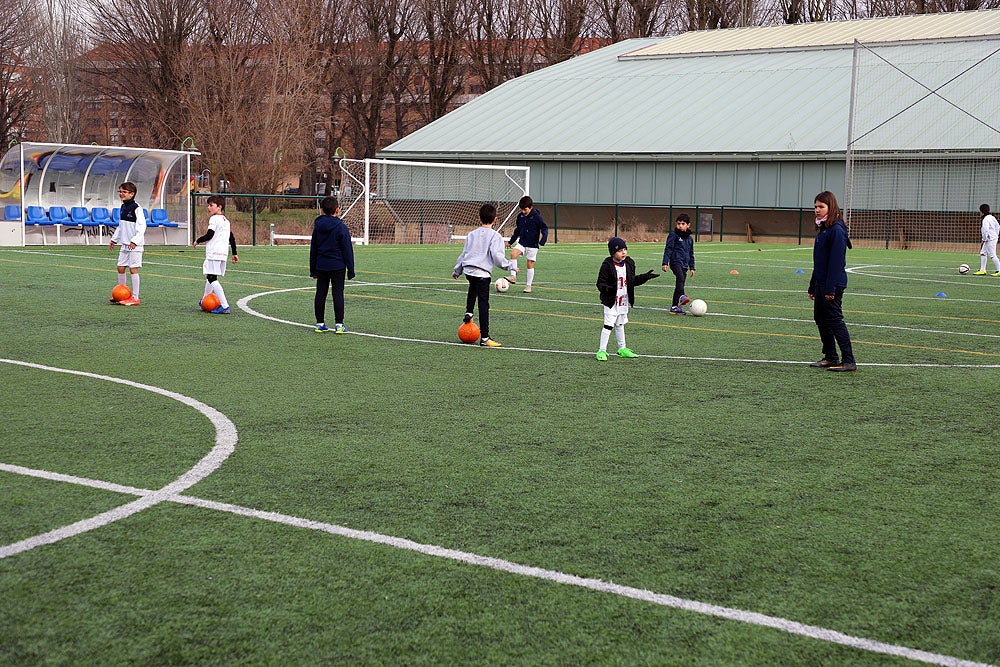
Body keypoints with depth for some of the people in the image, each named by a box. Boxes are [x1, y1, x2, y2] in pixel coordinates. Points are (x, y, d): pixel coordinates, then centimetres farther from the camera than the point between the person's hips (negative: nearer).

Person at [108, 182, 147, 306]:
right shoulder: (123, 207, 13)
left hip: (135, 245, -8)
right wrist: (114, 239, 22)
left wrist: (135, 241, -23)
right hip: (125, 244, 8)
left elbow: (142, 226, -17)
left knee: (133, 269, -6)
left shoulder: (136, 208, -13)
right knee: (120, 268, 9)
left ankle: (135, 298, -1)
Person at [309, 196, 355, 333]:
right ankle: (339, 325, -4)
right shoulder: (341, 227, -8)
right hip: (338, 267, -4)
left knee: (320, 294, 8)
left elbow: (313, 249, 12)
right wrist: (350, 270, -1)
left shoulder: (317, 226, 6)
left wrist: (313, 270, 19)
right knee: (338, 293, -2)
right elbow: (347, 250, -7)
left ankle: (320, 323, 11)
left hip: (321, 266, 4)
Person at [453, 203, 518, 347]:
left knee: (473, 288, 40)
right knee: (483, 304, -4)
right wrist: (511, 265, -1)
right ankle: (484, 338, -4)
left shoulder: (472, 234, 14)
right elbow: (496, 256, -12)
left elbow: (464, 254, 20)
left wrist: (456, 271, 31)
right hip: (483, 273, -6)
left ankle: (468, 312, 29)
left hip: (468, 270, 6)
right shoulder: (495, 236, -3)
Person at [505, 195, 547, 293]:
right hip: (522, 243, 4)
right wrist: (511, 241, 19)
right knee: (513, 253, -24)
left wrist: (542, 240, -26)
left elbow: (544, 229, -10)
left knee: (530, 264, 0)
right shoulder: (520, 216, 4)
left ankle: (528, 286, 10)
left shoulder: (536, 216, -11)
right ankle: (513, 275, -20)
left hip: (532, 245, -4)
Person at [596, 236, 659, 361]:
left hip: (624, 301, 7)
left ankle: (622, 349, 30)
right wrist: (607, 289, -36)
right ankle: (602, 351, -1)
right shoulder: (607, 266, -17)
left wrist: (646, 277, 8)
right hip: (611, 301, -7)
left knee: (620, 325, 20)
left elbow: (633, 281, 15)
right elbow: (600, 283, -16)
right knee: (608, 326, -7)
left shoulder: (629, 263, 4)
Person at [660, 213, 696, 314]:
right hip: (675, 261, -7)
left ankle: (674, 306, 10)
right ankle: (682, 296, -51)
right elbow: (668, 249, -4)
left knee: (679, 284, 6)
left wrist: (692, 267, 23)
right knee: (680, 278, -32)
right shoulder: (673, 235, 0)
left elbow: (691, 254, 26)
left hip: (684, 264, 7)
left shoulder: (690, 239, 18)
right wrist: (665, 263, -12)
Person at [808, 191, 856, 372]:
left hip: (833, 284, -10)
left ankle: (848, 361, -6)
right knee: (820, 319, 13)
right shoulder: (822, 229, 15)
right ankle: (830, 358, 22)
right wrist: (812, 287, 19)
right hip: (821, 283, 10)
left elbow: (836, 261, -20)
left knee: (834, 320, -8)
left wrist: (830, 289, -23)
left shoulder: (836, 230, -15)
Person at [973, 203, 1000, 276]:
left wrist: (984, 239, -16)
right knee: (983, 253, 13)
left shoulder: (985, 219, -17)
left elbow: (986, 230, -26)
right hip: (994, 237, 10)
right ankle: (982, 270, 14)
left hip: (990, 240, -10)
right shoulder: (992, 217, 12)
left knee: (992, 255, -6)